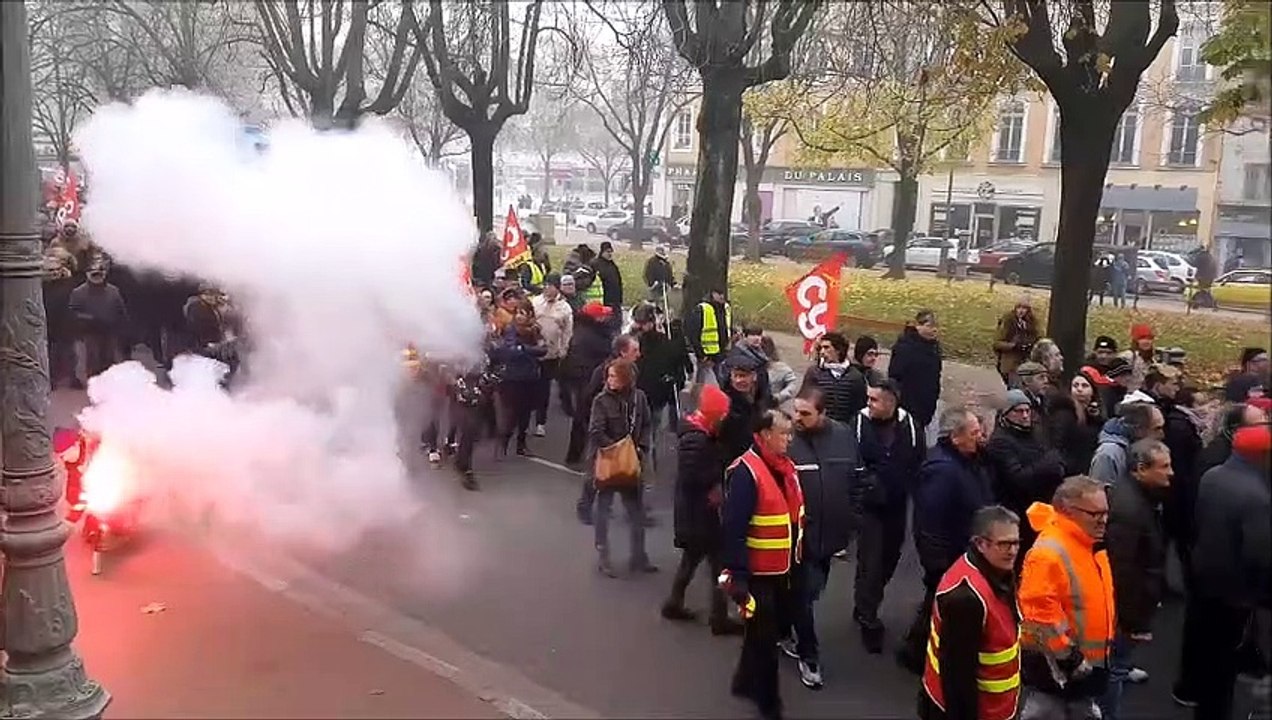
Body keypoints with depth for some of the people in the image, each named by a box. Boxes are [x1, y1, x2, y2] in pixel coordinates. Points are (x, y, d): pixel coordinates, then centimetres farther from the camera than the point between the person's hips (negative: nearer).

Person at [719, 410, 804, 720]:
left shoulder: (785, 467, 5)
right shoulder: (746, 472, -23)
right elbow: (733, 529, -25)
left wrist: (797, 558, 18)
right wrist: (737, 575, -25)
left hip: (783, 569, 9)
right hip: (758, 572, -9)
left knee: (775, 627, 21)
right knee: (764, 636, 5)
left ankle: (746, 682, 41)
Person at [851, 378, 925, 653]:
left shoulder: (910, 425, -5)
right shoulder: (859, 422, -13)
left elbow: (920, 461, 4)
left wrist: (907, 487, -4)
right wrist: (864, 483, -16)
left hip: (897, 505, 4)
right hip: (869, 504, -4)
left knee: (889, 558, 17)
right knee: (870, 562, -4)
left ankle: (865, 608, 37)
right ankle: (868, 621, 9)